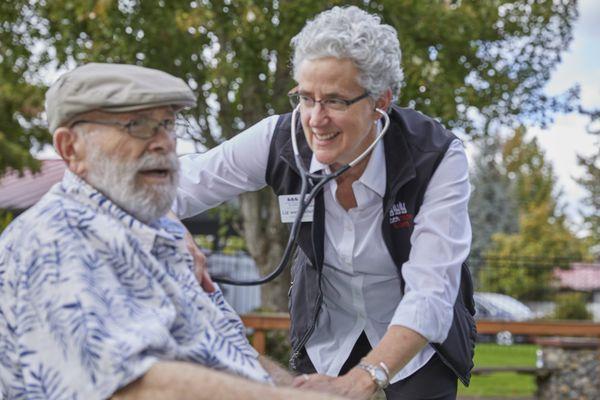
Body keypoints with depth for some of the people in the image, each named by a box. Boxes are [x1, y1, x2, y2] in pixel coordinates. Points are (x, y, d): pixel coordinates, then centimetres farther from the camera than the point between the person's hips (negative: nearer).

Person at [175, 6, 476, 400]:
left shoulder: (437, 159, -29)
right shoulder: (279, 141, -22)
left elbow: (431, 293, -36)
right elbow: (177, 185, -13)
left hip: (420, 336, -2)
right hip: (327, 330, 2)